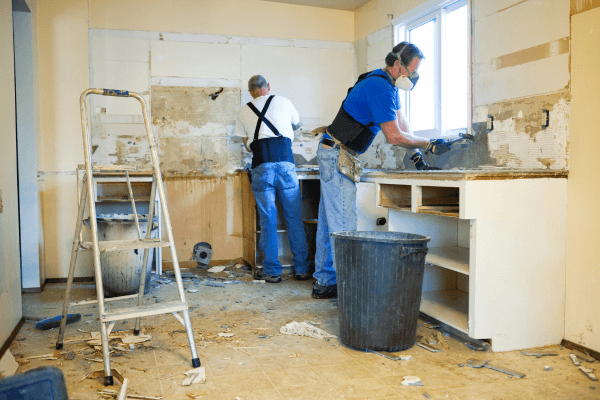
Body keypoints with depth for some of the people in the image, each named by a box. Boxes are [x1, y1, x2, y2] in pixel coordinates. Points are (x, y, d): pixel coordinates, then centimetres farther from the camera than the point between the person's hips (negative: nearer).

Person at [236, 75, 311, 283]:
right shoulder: (283, 102, 14)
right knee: (294, 217, 7)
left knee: (268, 219, 5)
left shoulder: (244, 111, 15)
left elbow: (247, 145, 18)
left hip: (261, 167, 0)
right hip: (285, 163, 0)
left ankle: (272, 271, 10)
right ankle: (302, 269, 13)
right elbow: (297, 124, 32)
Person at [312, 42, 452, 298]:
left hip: (332, 155, 11)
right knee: (343, 225, -11)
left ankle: (324, 283, 19)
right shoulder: (380, 87, -18)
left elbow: (401, 121, 22)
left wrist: (415, 151, 12)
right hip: (337, 155, -11)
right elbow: (394, 136, -19)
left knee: (329, 222, 11)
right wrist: (429, 145, -10)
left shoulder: (388, 85, 16)